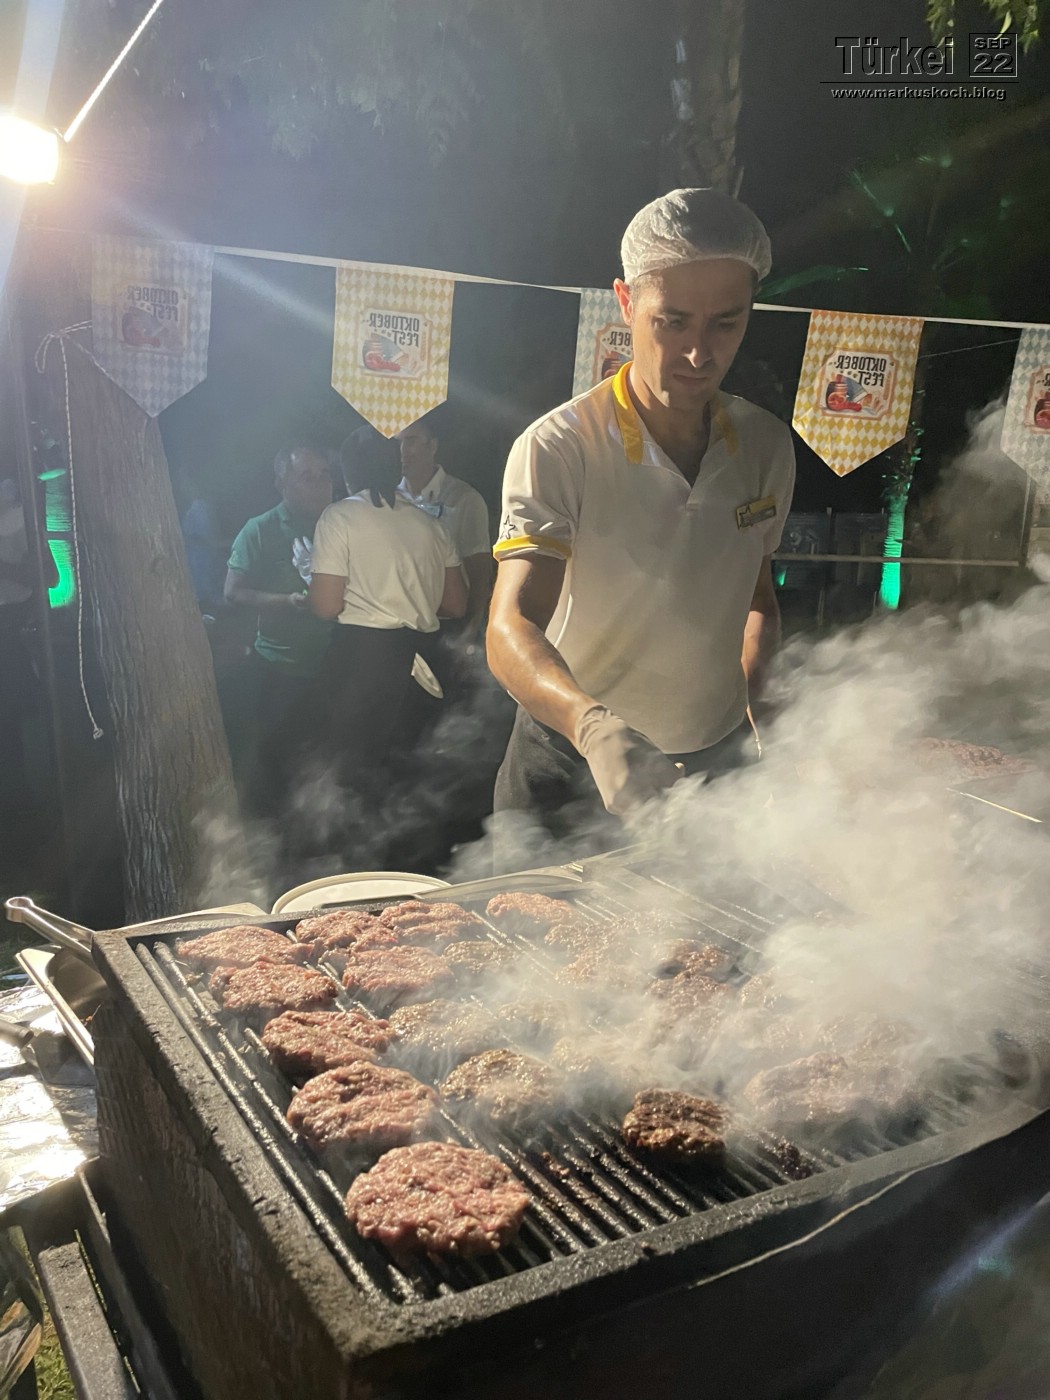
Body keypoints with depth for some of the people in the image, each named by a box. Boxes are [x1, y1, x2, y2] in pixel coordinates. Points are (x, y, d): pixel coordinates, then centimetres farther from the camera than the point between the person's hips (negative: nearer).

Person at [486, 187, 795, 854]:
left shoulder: (766, 446, -1)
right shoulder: (557, 449, -18)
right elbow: (511, 629, -29)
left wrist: (751, 706, 0)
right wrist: (593, 723, -47)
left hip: (718, 761, 5)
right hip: (572, 771, -4)